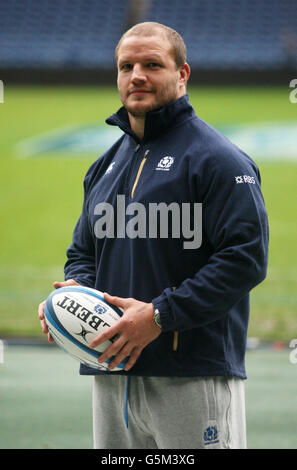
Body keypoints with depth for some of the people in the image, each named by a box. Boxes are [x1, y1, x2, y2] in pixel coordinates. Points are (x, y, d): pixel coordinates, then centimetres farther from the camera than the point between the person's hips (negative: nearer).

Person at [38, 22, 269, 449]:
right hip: (111, 380, 7)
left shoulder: (216, 159, -6)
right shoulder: (105, 167, 18)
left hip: (195, 378, -7)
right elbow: (83, 251, 28)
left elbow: (246, 258, -15)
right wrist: (74, 292, 3)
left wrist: (160, 315, -19)